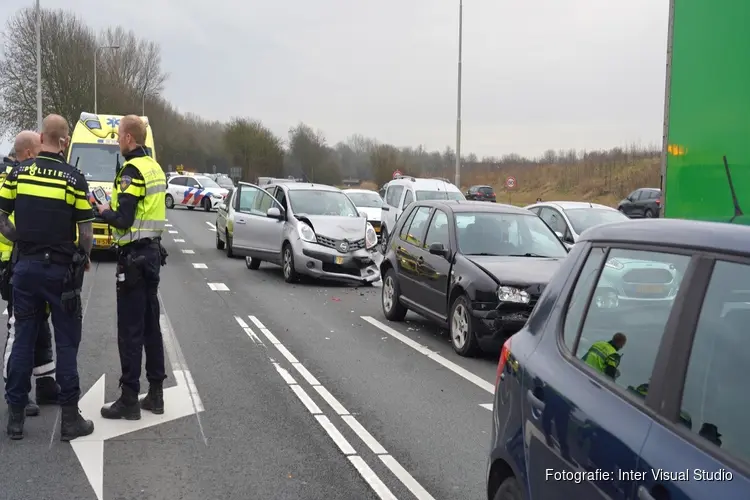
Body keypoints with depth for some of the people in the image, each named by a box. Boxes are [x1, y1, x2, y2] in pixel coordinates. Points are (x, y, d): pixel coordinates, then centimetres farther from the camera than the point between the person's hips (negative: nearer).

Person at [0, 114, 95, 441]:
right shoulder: (73, 178, -9)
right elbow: (85, 232, -7)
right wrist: (84, 258, 10)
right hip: (61, 269, -3)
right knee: (66, 343, 4)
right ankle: (70, 418, 8)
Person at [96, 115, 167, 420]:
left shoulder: (132, 170, -15)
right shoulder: (155, 168, 13)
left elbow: (123, 220, -20)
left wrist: (102, 212, -2)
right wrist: (113, 209, 13)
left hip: (134, 256, -9)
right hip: (153, 251, 9)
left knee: (130, 330, -3)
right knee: (151, 325, 13)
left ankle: (129, 400, 3)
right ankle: (156, 394, 19)